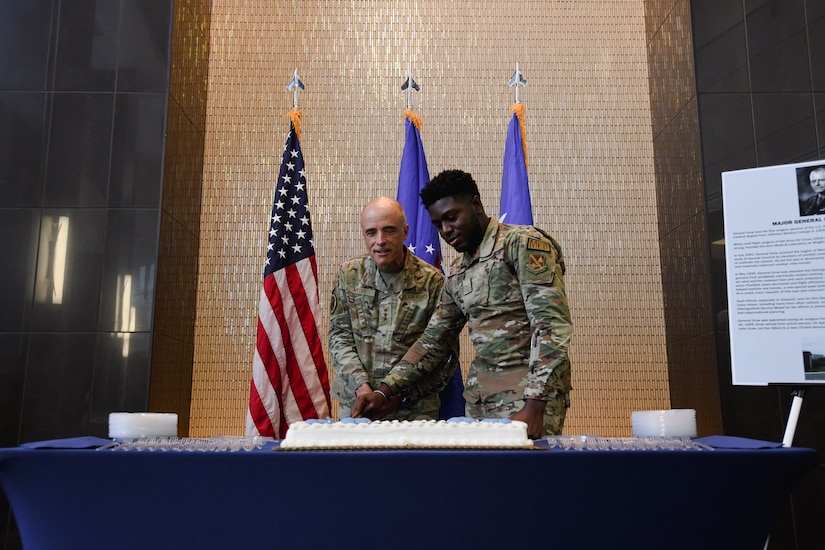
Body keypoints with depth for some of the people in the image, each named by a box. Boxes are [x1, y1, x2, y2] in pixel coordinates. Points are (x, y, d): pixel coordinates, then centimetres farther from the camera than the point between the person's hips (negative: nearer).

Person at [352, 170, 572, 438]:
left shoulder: (523, 243, -9)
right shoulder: (458, 272, 13)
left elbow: (553, 327, -17)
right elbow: (432, 340, 17)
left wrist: (534, 406, -22)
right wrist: (383, 392, 8)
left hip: (531, 388, -6)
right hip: (479, 395, 7)